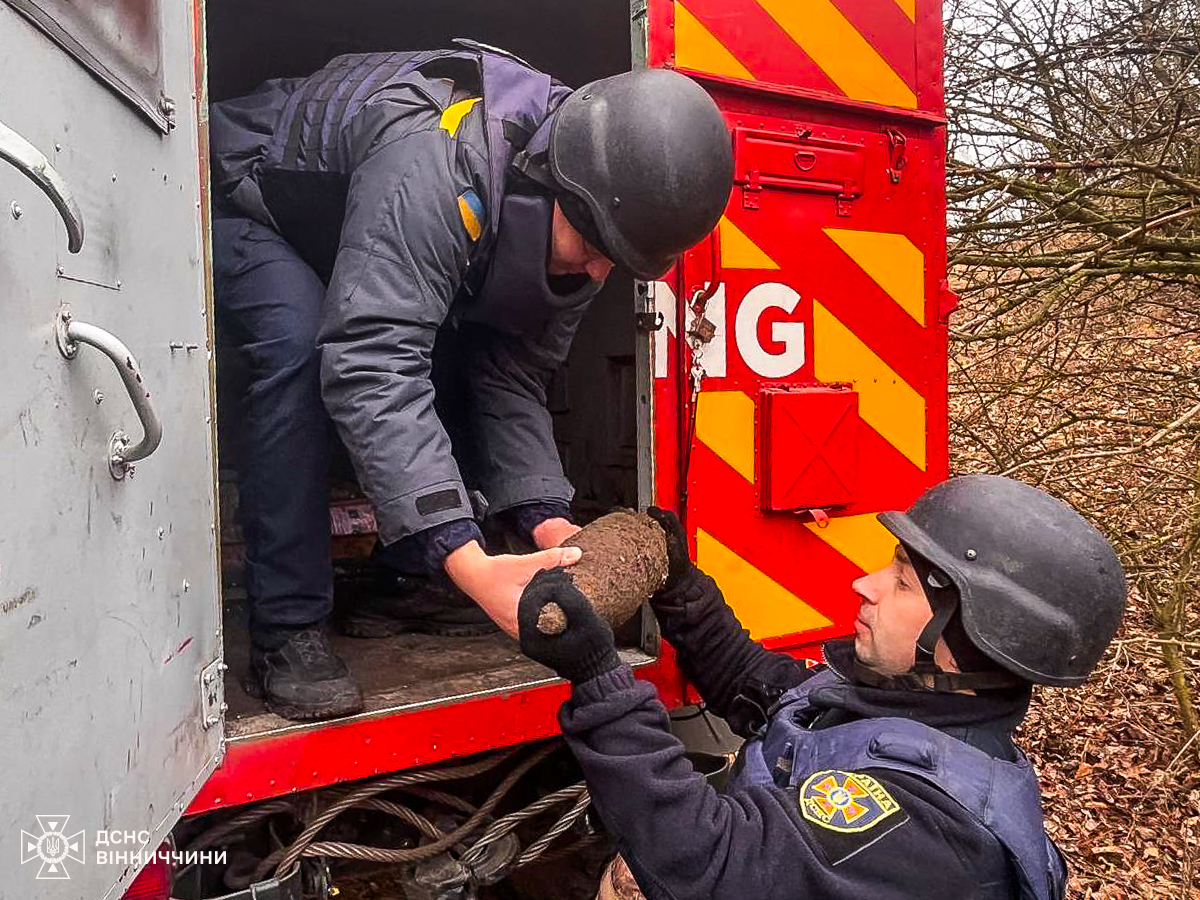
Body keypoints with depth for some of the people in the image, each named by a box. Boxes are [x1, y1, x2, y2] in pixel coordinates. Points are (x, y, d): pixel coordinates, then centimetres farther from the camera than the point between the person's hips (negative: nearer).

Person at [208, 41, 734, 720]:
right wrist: (468, 563, -55)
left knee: (460, 353, -11)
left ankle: (403, 588, 0)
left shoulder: (584, 216, -17)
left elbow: (513, 371, -15)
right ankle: (289, 632, -24)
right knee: (301, 347, -34)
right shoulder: (438, 164, -43)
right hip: (242, 200, -6)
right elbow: (371, 365, -49)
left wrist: (546, 518, -28)